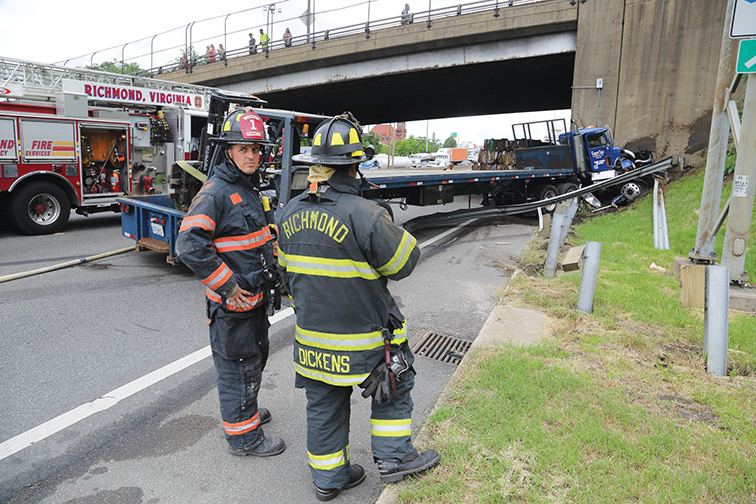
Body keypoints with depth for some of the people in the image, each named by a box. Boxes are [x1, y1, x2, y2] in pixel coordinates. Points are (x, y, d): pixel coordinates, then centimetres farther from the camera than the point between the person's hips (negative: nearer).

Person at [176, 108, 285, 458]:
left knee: (255, 357, 24)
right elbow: (189, 246, -28)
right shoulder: (216, 191, -19)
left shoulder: (249, 187, 10)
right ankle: (242, 436, 20)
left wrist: (269, 270, 18)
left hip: (255, 296, 9)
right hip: (231, 302, -9)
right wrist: (227, 286, -24)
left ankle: (246, 410, 44)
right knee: (238, 366, 4)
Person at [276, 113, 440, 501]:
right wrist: (387, 228, 3)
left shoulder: (289, 213, -2)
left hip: (310, 333, 6)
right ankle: (393, 457, 27)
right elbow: (404, 262, -13)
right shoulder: (364, 215, -24)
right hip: (361, 338, -6)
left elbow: (286, 273, 9)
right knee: (396, 380, 19)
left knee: (323, 404, 18)